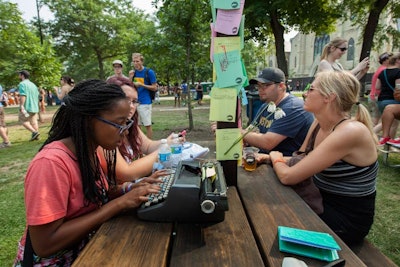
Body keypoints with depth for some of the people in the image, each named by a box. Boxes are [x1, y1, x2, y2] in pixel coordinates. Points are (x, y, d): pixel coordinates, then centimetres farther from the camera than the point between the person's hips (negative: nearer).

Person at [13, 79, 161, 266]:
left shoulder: (90, 152, -4)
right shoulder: (51, 162, -26)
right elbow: (45, 244, -26)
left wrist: (129, 191, -12)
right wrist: (119, 204, -27)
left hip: (87, 246, 7)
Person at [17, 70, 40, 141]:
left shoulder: (22, 84, -9)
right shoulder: (33, 84, 17)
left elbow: (22, 95, -20)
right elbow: (37, 95, 20)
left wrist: (21, 106, -21)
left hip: (27, 107, -8)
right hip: (34, 107, 8)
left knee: (23, 120, 3)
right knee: (33, 121, 10)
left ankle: (34, 132, -9)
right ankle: (36, 136, 10)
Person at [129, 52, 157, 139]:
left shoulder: (149, 72, -4)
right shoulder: (133, 72, 10)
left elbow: (154, 88, -5)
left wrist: (142, 85, -15)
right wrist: (130, 77, -4)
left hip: (145, 102, -5)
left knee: (147, 125, 0)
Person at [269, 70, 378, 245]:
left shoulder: (351, 131, -29)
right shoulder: (320, 123, -4)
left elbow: (287, 176, -31)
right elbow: (299, 160, 3)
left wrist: (276, 158, -10)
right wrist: (268, 157, -11)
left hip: (347, 219, -6)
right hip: (325, 203, 6)